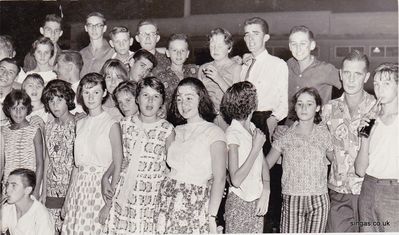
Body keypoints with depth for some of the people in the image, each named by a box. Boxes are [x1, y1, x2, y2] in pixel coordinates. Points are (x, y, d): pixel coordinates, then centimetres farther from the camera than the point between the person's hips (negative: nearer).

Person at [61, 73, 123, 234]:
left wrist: (110, 203, -17)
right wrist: (67, 199, 11)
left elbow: (117, 166, -11)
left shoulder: (111, 124, -8)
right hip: (79, 184, 5)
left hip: (101, 185, -5)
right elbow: (77, 163, 13)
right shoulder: (80, 124, 10)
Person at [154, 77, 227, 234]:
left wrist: (211, 217, -16)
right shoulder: (176, 131, 14)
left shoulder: (213, 132, -4)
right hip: (167, 199, 5)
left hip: (196, 203, -4)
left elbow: (219, 178, -10)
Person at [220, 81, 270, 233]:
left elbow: (264, 165, 11)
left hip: (257, 203, 6)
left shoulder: (254, 130, 5)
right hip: (239, 203, -6)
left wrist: (265, 192, -5)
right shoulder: (233, 134, -16)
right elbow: (236, 180, -22)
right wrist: (256, 148, -19)